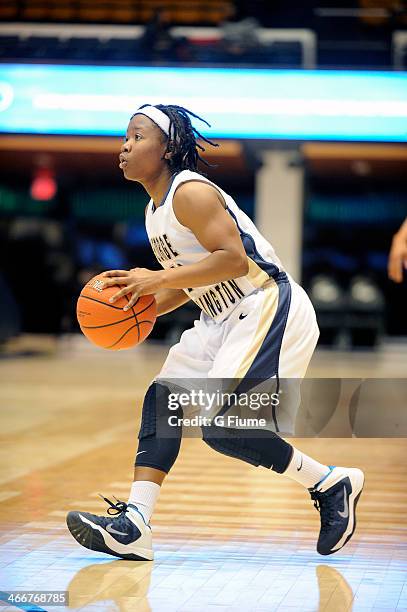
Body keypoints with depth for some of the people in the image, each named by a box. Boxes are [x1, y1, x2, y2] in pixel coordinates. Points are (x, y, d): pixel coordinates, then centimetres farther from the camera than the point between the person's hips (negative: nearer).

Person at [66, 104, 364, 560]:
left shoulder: (190, 192, -15)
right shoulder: (155, 210, 15)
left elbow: (234, 260, -25)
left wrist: (157, 278, -25)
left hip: (269, 310, -10)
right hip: (223, 320, 10)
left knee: (221, 426, -15)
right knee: (163, 395, -1)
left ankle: (331, 484, 2)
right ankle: (133, 527, -5)